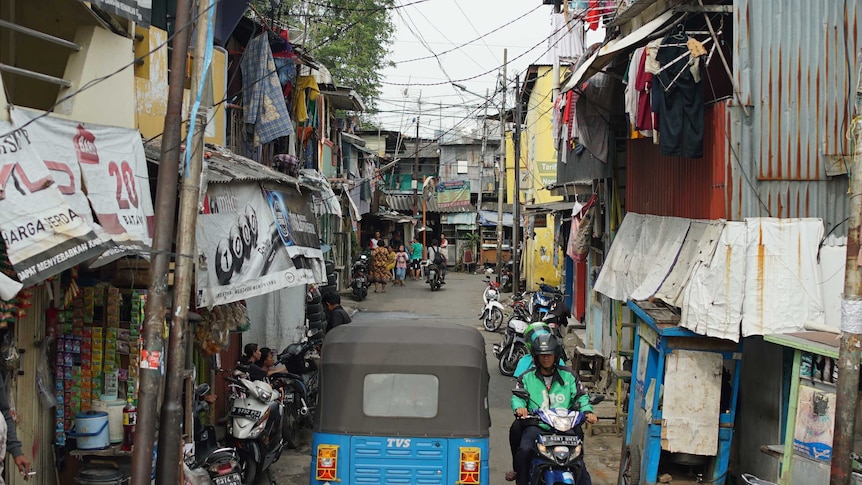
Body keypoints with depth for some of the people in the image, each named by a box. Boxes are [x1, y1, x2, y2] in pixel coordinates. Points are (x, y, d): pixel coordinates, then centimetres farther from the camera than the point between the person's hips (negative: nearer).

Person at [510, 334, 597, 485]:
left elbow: (581, 395, 12)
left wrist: (588, 411, -8)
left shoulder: (568, 375, 14)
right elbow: (518, 396, 3)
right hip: (536, 425, -1)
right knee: (524, 450, -27)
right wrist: (519, 407, -21)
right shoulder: (527, 377, 12)